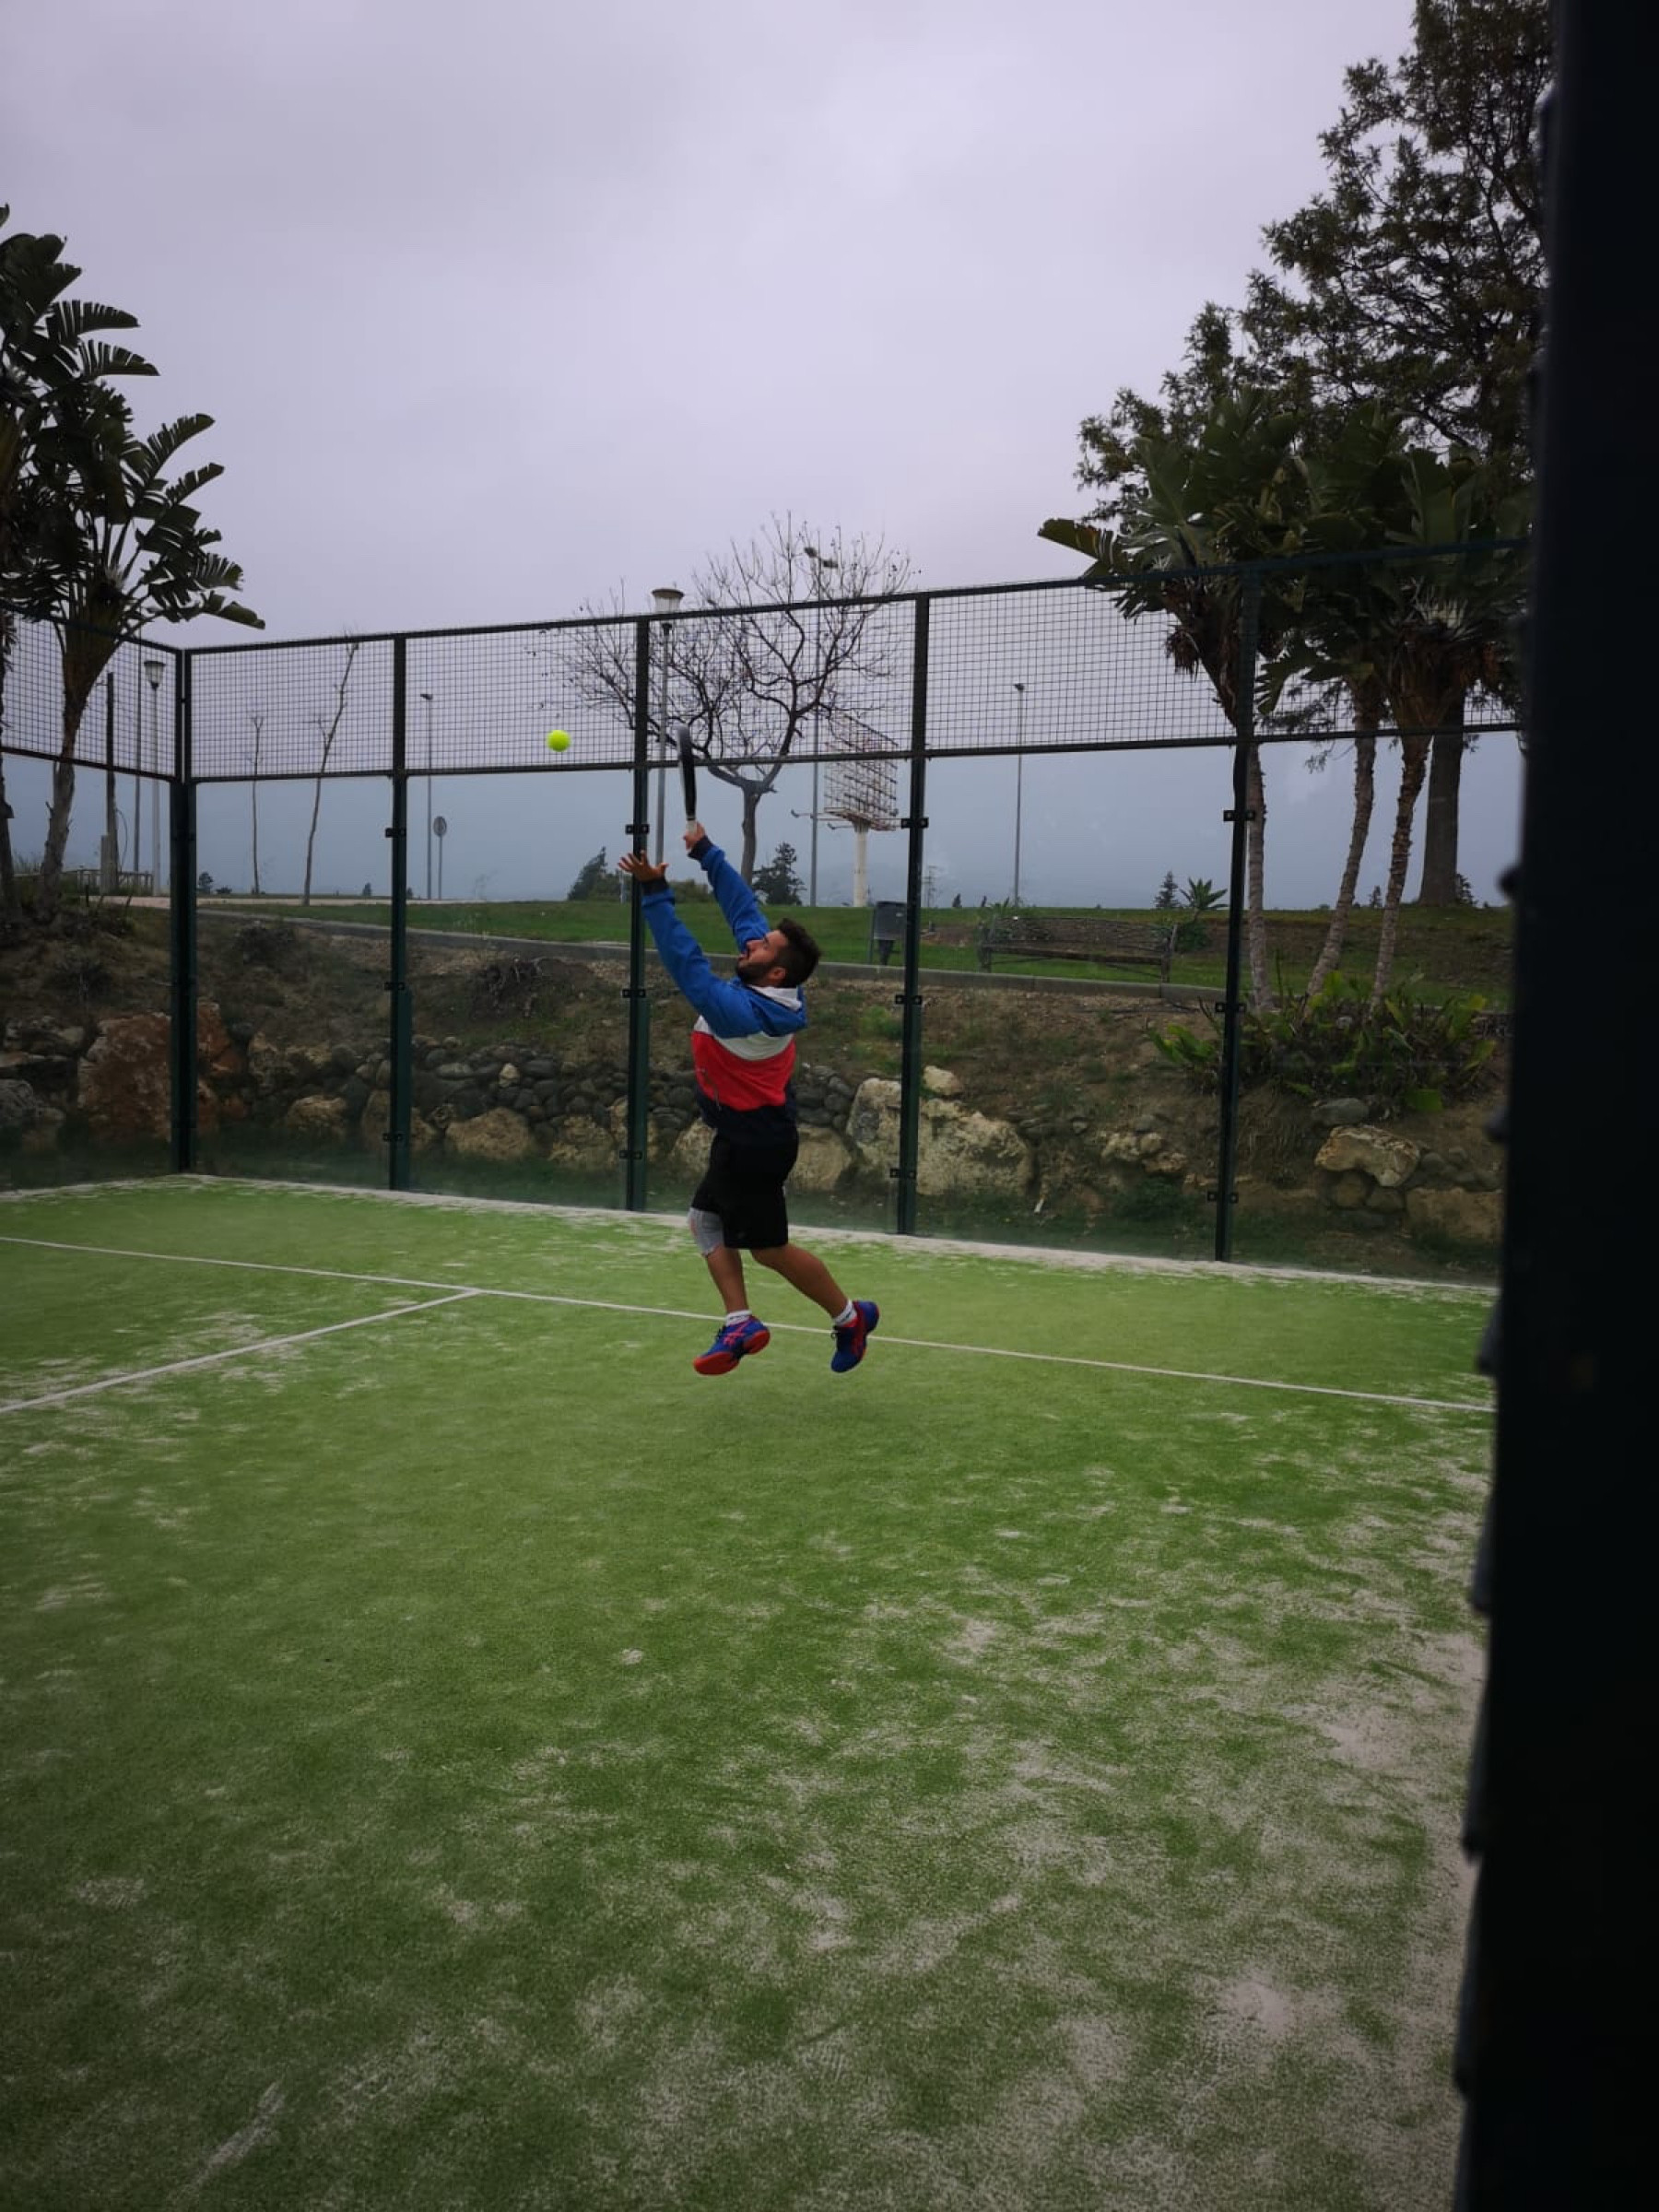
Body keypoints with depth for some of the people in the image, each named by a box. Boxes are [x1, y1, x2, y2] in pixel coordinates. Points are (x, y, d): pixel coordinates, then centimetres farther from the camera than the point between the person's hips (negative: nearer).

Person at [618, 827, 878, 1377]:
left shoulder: (743, 1011, -30)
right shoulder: (763, 985, -5)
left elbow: (687, 963, -37)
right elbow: (744, 907, 4)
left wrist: (654, 892, -37)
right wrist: (706, 852, 7)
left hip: (754, 1141, -10)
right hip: (752, 1132, 10)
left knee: (769, 1249, 4)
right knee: (705, 1221, 14)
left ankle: (849, 1316, 20)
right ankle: (741, 1324, 12)